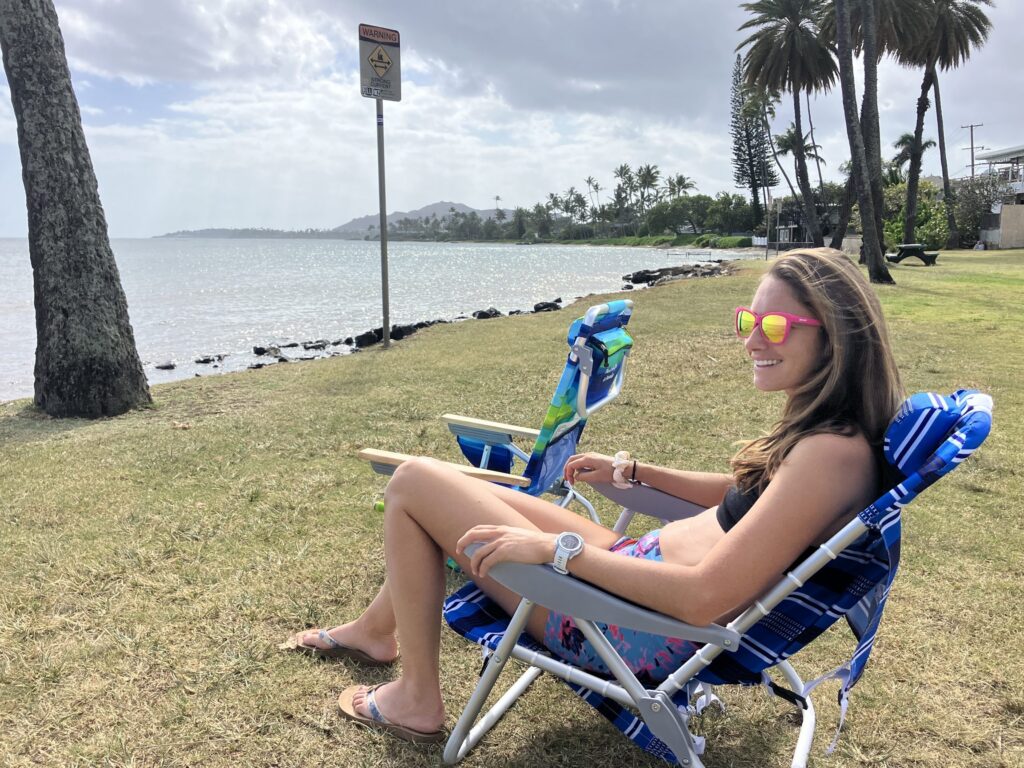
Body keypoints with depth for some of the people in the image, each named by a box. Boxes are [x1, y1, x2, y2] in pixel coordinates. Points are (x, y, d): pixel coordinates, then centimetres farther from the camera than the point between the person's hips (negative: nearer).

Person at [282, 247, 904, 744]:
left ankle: (417, 698, 12)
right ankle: (378, 628, 41)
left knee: (414, 483, -4)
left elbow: (704, 597, -30)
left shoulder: (833, 453, -25)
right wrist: (630, 471, 22)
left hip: (647, 632, -10)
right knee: (461, 488, 19)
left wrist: (554, 546, -23)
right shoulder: (826, 430, 4)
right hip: (638, 567, 10)